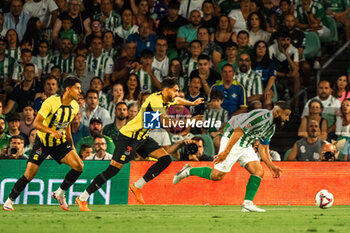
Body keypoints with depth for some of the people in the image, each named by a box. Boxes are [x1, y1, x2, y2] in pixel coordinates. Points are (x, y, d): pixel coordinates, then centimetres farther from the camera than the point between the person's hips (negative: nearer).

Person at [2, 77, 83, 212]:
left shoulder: (75, 107, -1)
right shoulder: (51, 102, -21)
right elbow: (36, 123, -24)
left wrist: (71, 145, 17)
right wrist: (52, 131, -39)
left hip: (60, 143, 5)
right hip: (43, 142, -5)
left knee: (79, 166, -14)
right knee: (29, 174, -13)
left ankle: (60, 193, 6)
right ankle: (9, 201, 5)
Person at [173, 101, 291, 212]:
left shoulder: (271, 127, 8)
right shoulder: (260, 116, -23)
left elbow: (263, 148, 19)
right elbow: (238, 131, -26)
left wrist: (271, 166, 9)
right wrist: (226, 151, -28)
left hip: (245, 145, 9)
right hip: (232, 141, -9)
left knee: (258, 172, -7)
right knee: (217, 176, -9)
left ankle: (247, 203, -10)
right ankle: (188, 171, 11)